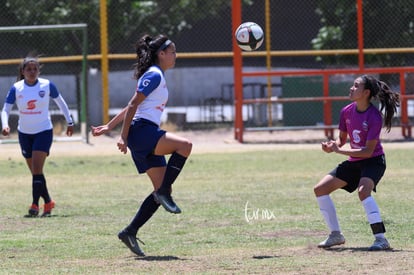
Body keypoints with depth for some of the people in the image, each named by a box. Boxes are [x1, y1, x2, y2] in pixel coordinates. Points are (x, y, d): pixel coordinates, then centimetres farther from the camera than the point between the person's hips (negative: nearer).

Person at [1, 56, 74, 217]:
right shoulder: (16, 88, -6)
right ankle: (48, 202, 24)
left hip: (44, 131, -3)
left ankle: (35, 205, -18)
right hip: (24, 133, 3)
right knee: (35, 172, 9)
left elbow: (60, 102, 7)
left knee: (37, 169, -17)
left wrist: (69, 121, 11)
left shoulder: (47, 85, -8)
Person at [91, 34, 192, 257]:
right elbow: (133, 105, -13)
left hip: (149, 138, 10)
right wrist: (123, 136, -17)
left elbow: (131, 107, 25)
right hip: (141, 131, -10)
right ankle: (164, 193, -23)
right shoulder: (154, 75, -7)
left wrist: (109, 127, 25)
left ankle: (130, 232, 5)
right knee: (184, 145, -28)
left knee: (161, 190, 3)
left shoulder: (157, 76, 24)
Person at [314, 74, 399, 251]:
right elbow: (342, 139, 10)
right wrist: (332, 146, -13)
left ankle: (381, 239, -35)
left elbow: (368, 151, -24)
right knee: (320, 189, 4)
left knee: (363, 190, -36)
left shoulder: (374, 117, -23)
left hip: (374, 161, -8)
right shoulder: (347, 112, -3)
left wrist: (339, 150, -28)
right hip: (354, 162, 8)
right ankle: (336, 235, 15)